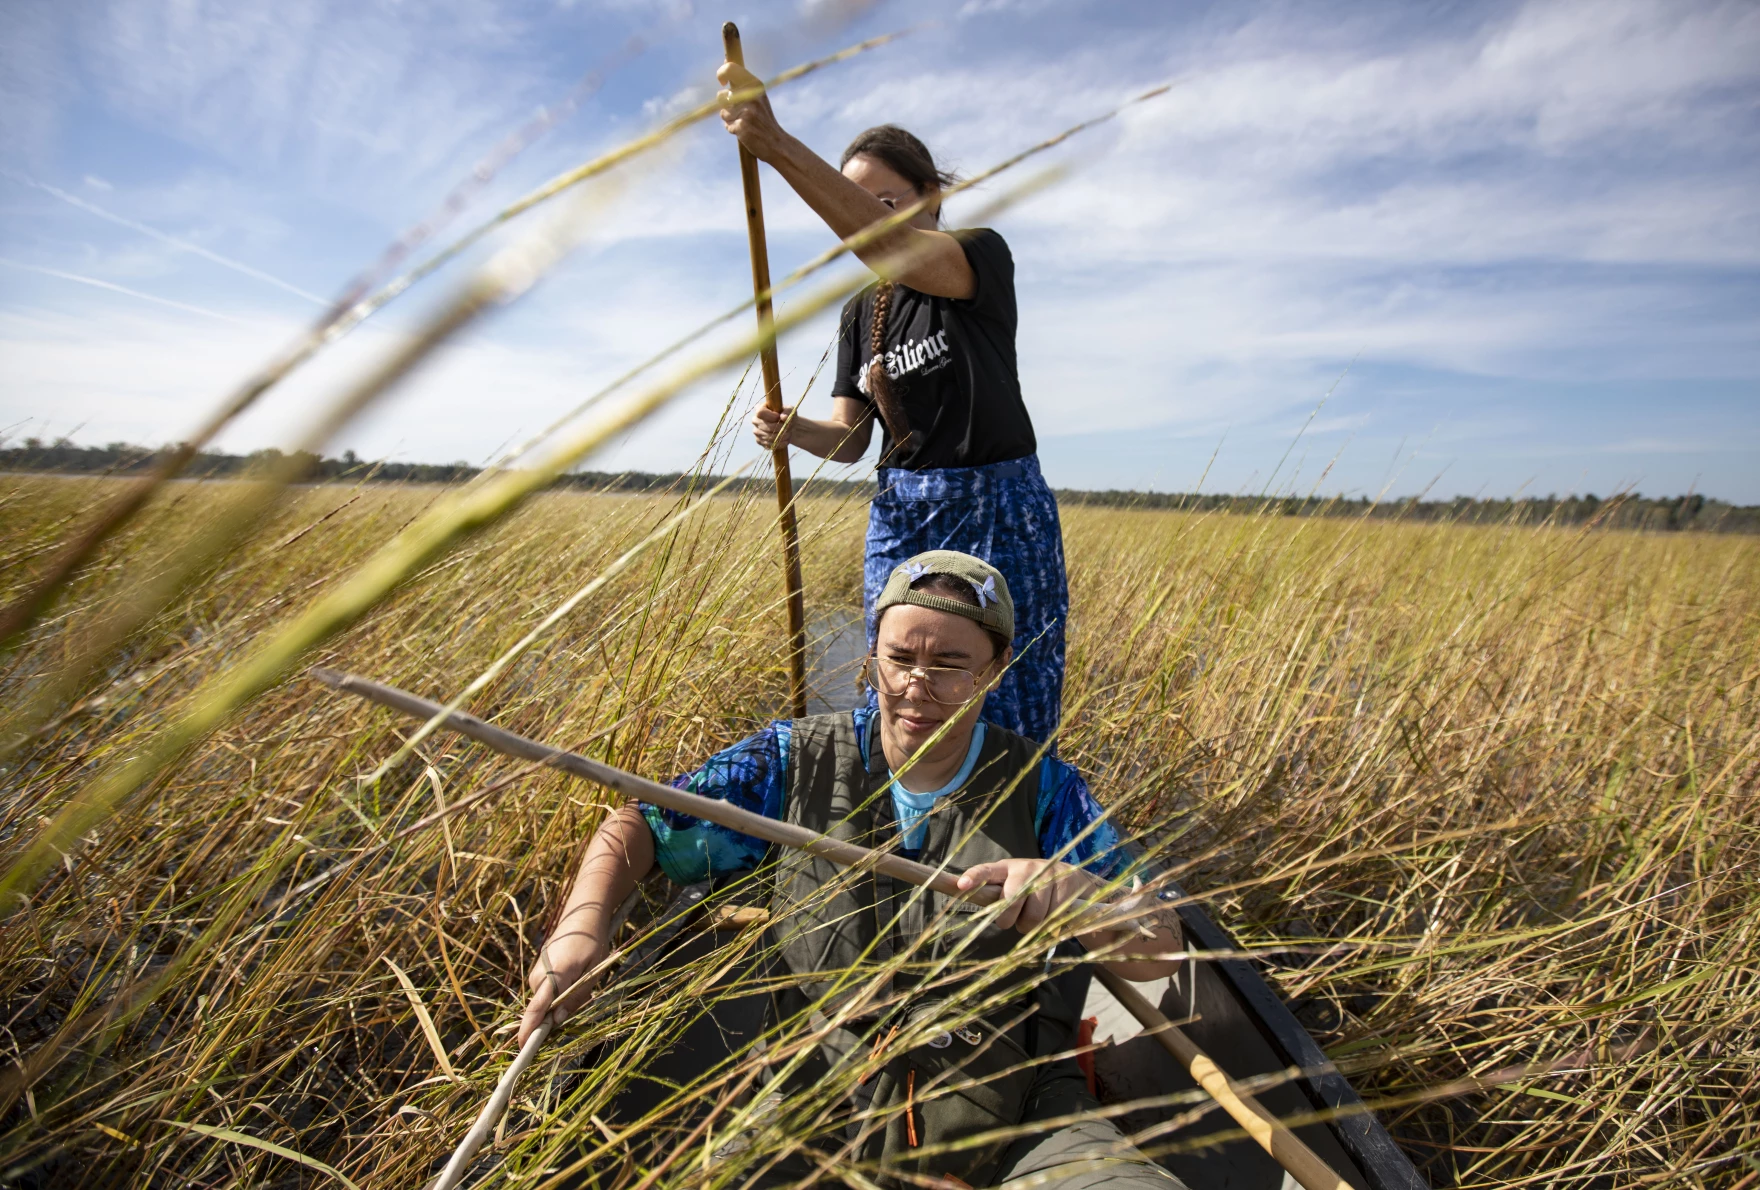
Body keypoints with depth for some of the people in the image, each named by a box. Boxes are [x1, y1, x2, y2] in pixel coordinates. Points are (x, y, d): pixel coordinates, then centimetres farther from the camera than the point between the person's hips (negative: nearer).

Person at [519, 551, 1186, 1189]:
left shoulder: (1043, 789, 0)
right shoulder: (795, 761, 0)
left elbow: (1161, 955, -2)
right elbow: (642, 823, 6)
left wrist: (1074, 890, -25)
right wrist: (584, 922, -15)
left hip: (1014, 1121, 0)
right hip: (823, 1112, 1)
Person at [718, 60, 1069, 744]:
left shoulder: (985, 255, -6)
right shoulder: (859, 314, 12)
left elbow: (896, 251, -28)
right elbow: (850, 437, 8)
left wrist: (777, 146, -39)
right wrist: (793, 430, -16)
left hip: (998, 512, -5)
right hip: (899, 515, 5)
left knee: (1007, 717, 0)